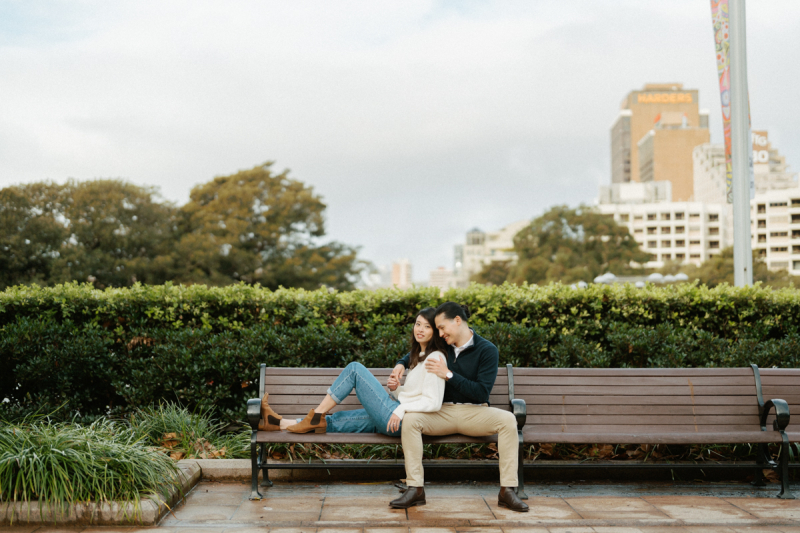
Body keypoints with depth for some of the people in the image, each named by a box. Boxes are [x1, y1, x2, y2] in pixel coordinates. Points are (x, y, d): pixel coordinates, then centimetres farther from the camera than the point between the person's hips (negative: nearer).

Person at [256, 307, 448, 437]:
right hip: (393, 418, 9)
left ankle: (315, 416, -3)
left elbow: (433, 402, -19)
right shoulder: (417, 356, 21)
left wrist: (402, 408, -25)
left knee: (355, 368, -8)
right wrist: (395, 389, 4)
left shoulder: (435, 358, -9)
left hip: (399, 421, -9)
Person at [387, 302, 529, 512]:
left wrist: (449, 375, -17)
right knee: (410, 419, -26)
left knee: (508, 420, -32)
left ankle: (507, 491, -27)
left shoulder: (487, 350, -5)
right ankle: (415, 489, -25)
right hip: (444, 412, 3)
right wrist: (402, 363, 10)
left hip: (475, 412, -3)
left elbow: (482, 392, -12)